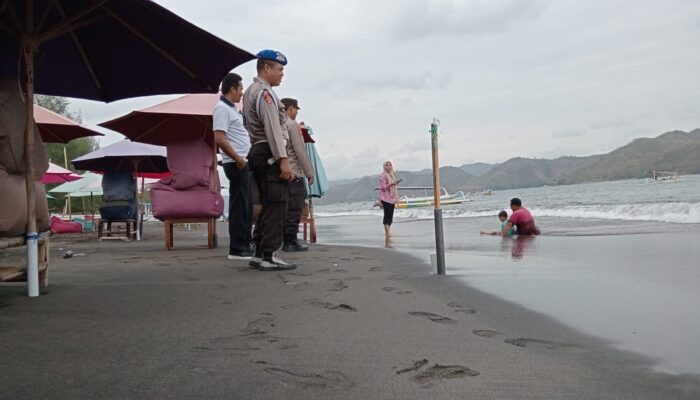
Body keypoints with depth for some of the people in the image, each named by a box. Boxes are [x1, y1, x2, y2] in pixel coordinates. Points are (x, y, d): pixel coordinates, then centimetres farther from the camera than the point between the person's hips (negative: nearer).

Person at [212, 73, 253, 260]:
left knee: (246, 207, 12)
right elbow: (219, 138, -21)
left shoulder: (232, 109, 19)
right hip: (236, 164, -10)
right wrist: (237, 158, -17)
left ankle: (245, 245, 19)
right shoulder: (222, 108, -11)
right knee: (239, 206, -6)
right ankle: (237, 249, -1)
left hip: (243, 162, 10)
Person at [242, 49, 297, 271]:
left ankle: (258, 253, 16)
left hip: (257, 153, 10)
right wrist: (283, 159, -23)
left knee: (267, 206, 13)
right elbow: (272, 128, -19)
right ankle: (269, 256, -8)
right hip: (270, 153, -10)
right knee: (276, 206, -9)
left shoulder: (250, 92, 22)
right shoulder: (265, 92, -10)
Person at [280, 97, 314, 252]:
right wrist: (309, 172, -8)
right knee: (294, 209, -4)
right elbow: (300, 151, -13)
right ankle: (291, 241, -3)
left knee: (288, 208, 12)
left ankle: (286, 241, 14)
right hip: (294, 173, -8)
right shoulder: (292, 124, -9)